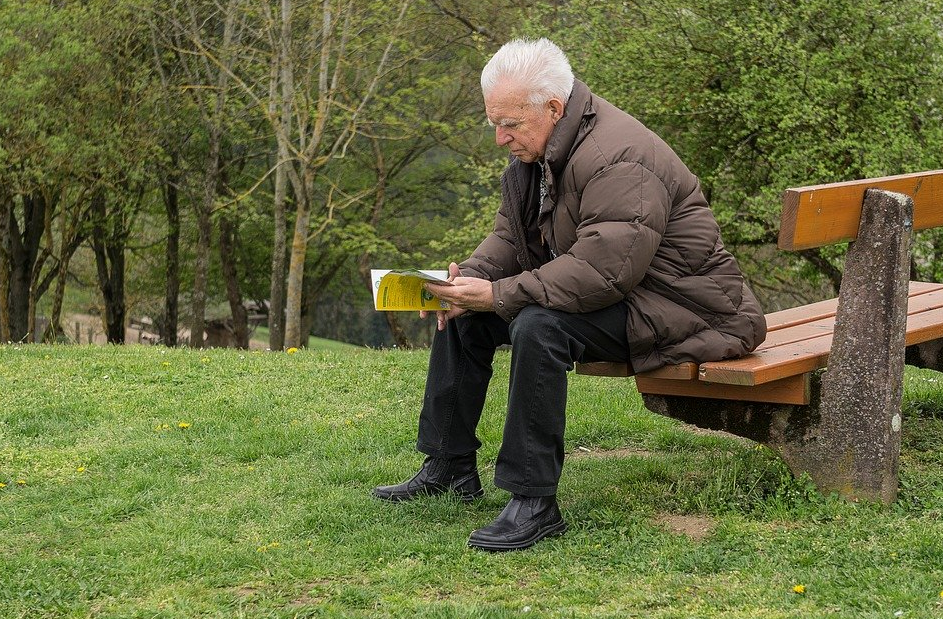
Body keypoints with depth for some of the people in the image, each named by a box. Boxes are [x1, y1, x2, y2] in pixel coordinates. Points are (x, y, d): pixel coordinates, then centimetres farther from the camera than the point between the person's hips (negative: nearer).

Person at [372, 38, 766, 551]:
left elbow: (604, 269, -35)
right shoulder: (533, 152, 5)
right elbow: (509, 236, 10)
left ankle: (534, 502, -28)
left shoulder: (620, 159, -26)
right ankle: (450, 467, 15)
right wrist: (470, 277, -13)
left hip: (670, 302, -10)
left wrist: (498, 295, -34)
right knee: (462, 314, 6)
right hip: (585, 292, 10)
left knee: (539, 325, -34)